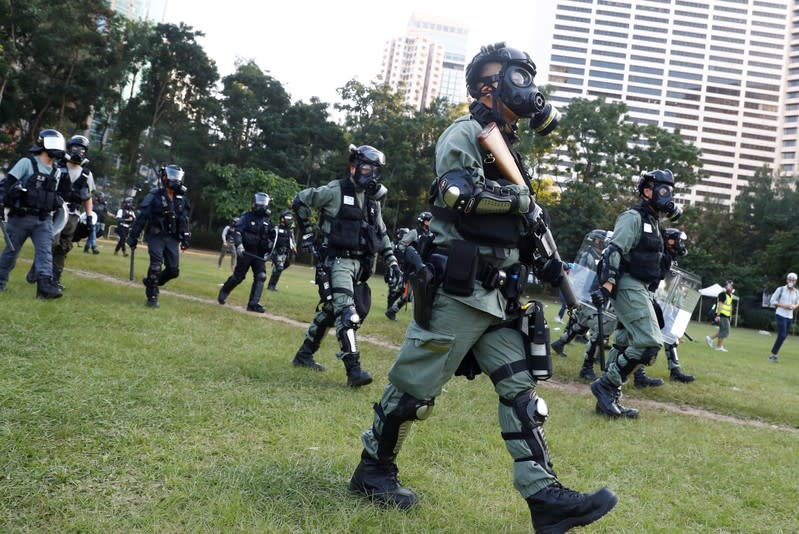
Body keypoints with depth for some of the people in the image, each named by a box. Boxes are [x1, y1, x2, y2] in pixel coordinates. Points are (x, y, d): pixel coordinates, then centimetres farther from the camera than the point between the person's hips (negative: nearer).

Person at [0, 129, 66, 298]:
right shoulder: (27, 163, -6)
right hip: (21, 216, -4)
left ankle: (45, 284, -22)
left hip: (43, 219, 5)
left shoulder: (55, 172, 13)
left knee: (45, 250, -12)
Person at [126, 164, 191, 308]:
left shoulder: (181, 199, 7)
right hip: (156, 236, -5)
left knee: (173, 270, 1)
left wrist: (186, 238, 11)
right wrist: (133, 237, -8)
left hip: (172, 238, 5)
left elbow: (184, 220, 14)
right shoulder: (154, 196, -10)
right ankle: (152, 297, -2)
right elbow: (141, 217, -8)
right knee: (156, 265, -14)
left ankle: (151, 282, 27)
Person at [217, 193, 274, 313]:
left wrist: (268, 251, 11)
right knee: (238, 276, 2)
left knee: (261, 277, -9)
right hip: (245, 252, -4)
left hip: (259, 254, 4)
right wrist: (239, 245, -27)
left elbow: (272, 238, 21)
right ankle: (223, 292, 28)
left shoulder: (268, 221, 10)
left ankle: (253, 303, -7)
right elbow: (237, 232, -13)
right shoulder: (246, 217, -4)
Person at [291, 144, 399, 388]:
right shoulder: (335, 191, -7)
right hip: (336, 261, -7)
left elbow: (381, 234, 22)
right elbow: (299, 201, 0)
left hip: (359, 264, 7)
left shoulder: (373, 200, 14)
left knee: (329, 311, 15)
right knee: (346, 313, -18)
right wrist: (307, 235, 0)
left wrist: (391, 261, 14)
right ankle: (354, 370, -22)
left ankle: (304, 354, 29)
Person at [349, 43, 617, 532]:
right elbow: (458, 193, -23)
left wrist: (543, 262, 14)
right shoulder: (466, 132, -4)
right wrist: (521, 199, -14)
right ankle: (374, 469, 17)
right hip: (458, 289, -9)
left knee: (521, 388, 2)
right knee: (418, 385, -1)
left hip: (498, 295, 9)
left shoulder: (507, 145, 22)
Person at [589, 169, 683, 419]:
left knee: (625, 345, 9)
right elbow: (614, 251, -19)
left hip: (641, 290, 10)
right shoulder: (633, 217, -8)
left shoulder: (654, 222, 21)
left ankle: (609, 398, 13)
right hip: (628, 286, -10)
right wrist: (606, 285, -30)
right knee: (649, 343, -17)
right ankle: (605, 385, -10)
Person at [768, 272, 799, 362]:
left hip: (790, 316, 5)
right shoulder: (781, 289, -6)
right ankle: (773, 354, -4)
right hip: (781, 315, -5)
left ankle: (774, 354, 19)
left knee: (784, 336, 7)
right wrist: (783, 306, -15)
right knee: (782, 335, -14)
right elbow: (773, 301, -3)